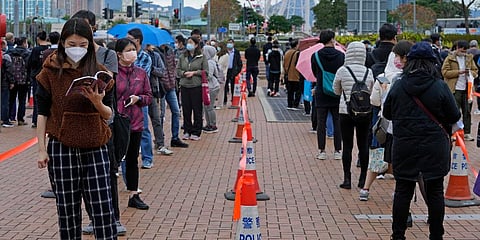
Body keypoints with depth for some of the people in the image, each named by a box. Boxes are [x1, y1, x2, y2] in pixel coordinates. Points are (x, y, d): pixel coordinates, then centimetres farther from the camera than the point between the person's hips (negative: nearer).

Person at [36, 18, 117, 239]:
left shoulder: (99, 72, 3)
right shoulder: (50, 72, -1)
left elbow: (108, 115, 5)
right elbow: (42, 113, 1)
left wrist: (98, 103, -17)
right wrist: (42, 149, -2)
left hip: (95, 147, 1)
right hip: (62, 148, -1)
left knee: (103, 206, -2)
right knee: (67, 208, 6)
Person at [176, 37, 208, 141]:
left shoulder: (202, 57, 0)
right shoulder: (182, 57, 10)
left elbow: (206, 71, -1)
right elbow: (178, 70, 12)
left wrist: (194, 72, -10)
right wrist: (184, 73, -7)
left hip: (197, 86, -3)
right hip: (184, 86, 3)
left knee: (197, 110, 1)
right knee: (186, 110, 6)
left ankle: (196, 132, 8)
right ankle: (187, 131, 16)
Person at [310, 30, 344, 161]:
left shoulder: (316, 56, -6)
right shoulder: (341, 55, -6)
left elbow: (315, 74, 7)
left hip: (321, 95, 0)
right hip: (337, 95, 0)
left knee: (321, 123, 6)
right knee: (337, 122, 8)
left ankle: (321, 151, 7)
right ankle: (337, 151, 10)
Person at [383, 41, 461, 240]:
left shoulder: (398, 87, -3)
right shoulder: (440, 87, -10)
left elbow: (387, 113, 8)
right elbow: (454, 116, -4)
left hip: (404, 147, 2)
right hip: (434, 149, -2)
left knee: (403, 190, 10)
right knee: (435, 192, 7)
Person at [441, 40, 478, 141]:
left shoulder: (469, 58, 14)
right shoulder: (450, 59, -1)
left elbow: (475, 71, 19)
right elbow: (445, 72, -9)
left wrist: (471, 72, -5)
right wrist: (458, 72, -16)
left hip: (466, 89, 5)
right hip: (455, 89, -5)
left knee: (467, 112, 6)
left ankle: (467, 133, 12)